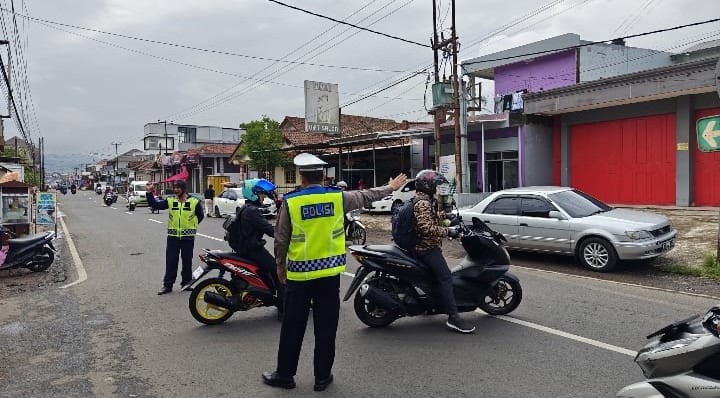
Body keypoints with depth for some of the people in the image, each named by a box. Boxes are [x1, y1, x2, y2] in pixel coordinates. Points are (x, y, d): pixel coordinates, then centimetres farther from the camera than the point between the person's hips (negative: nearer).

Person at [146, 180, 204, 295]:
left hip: (188, 237, -1)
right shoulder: (170, 201, 2)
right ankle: (167, 284, 12)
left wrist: (190, 226, 6)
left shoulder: (194, 202, -3)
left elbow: (200, 216, 8)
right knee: (170, 261, 4)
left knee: (187, 261, 9)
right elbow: (155, 204, -1)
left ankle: (186, 283, 22)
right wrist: (149, 193, -10)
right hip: (173, 236, 1)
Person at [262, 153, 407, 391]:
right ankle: (322, 376, 21)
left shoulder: (290, 202, -8)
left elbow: (281, 239, -2)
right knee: (326, 327, 11)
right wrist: (390, 188, 29)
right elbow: (366, 196, 13)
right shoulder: (338, 197, -3)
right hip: (329, 272, 2)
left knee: (293, 327, 10)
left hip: (299, 273, -1)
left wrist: (280, 265, 13)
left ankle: (285, 374, 22)